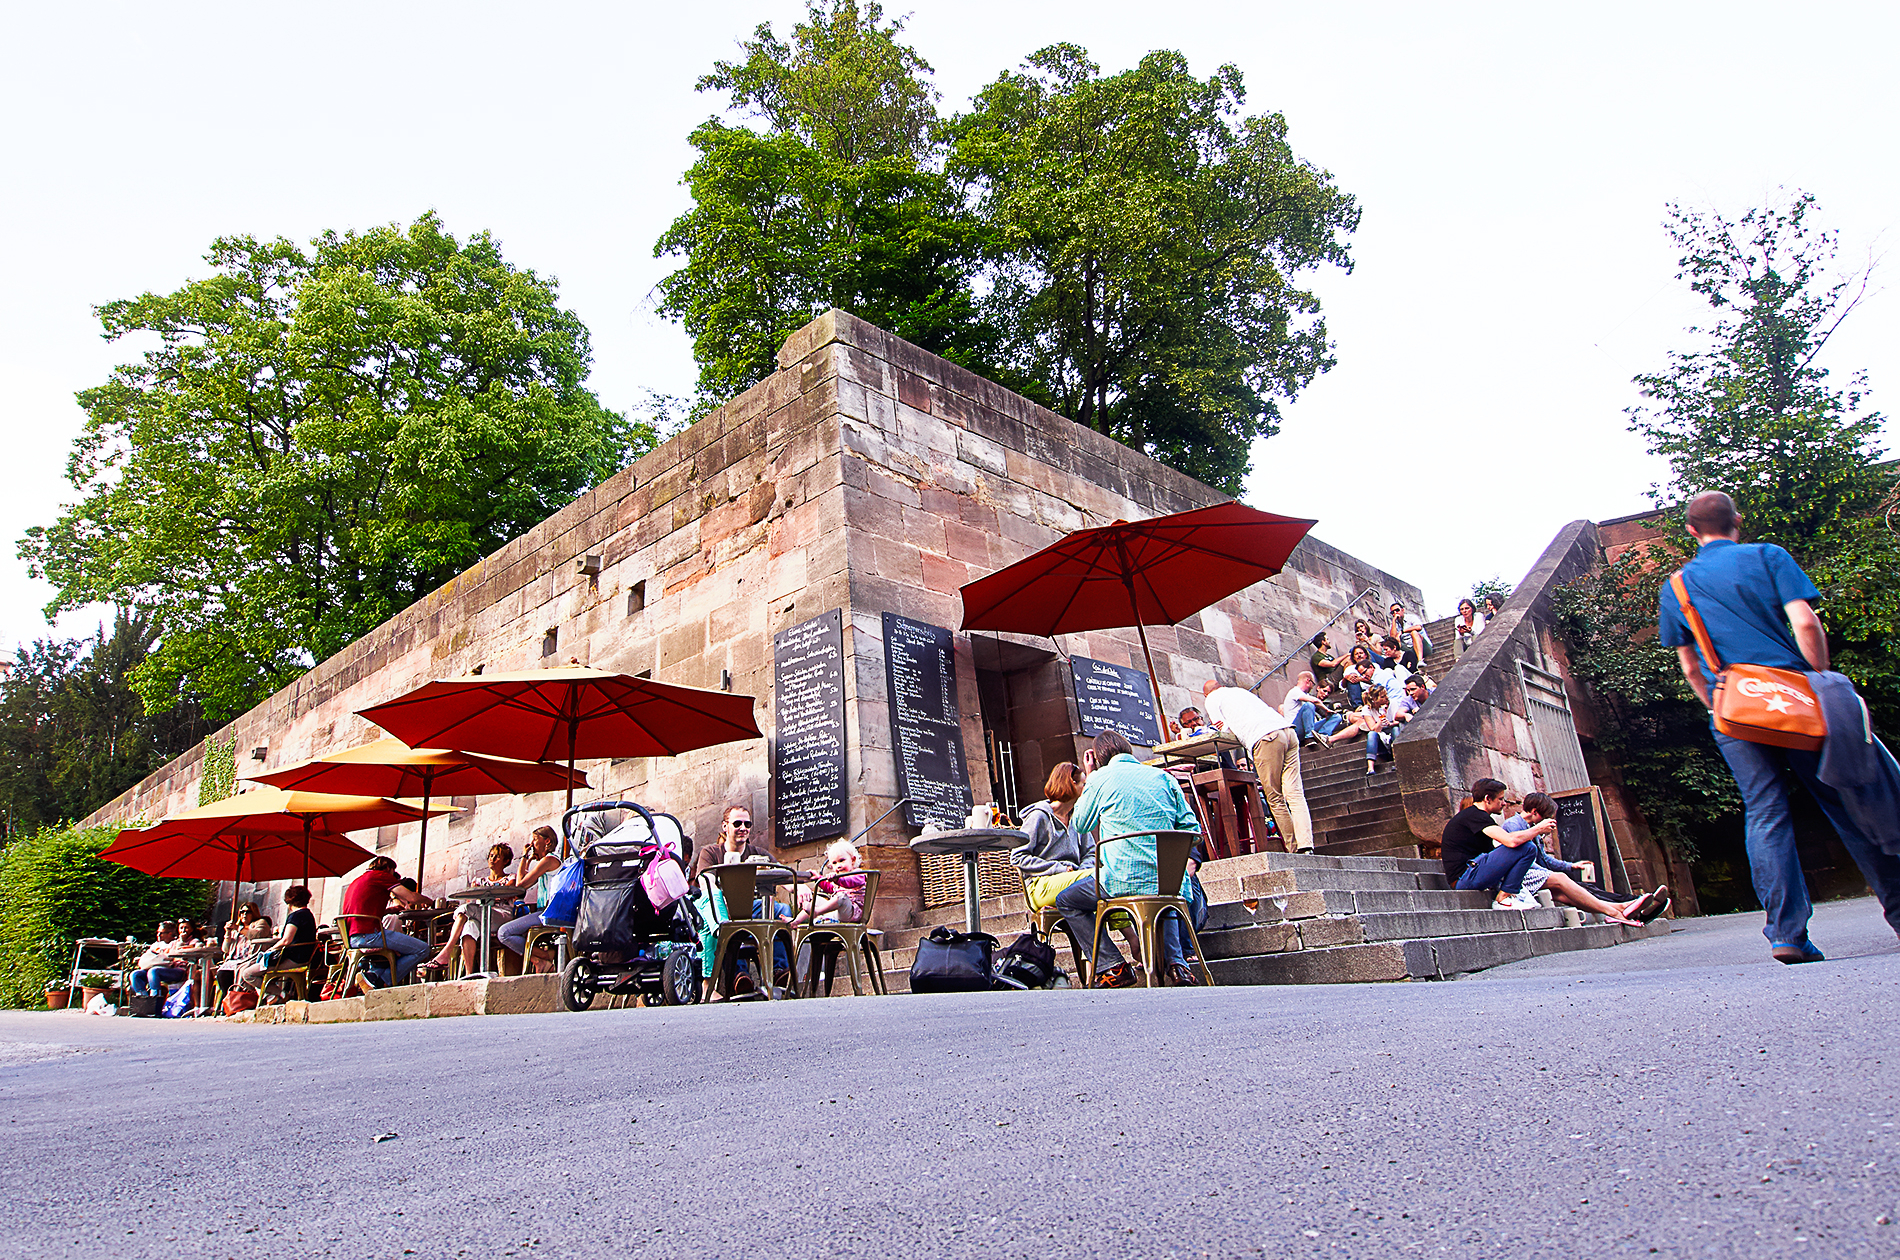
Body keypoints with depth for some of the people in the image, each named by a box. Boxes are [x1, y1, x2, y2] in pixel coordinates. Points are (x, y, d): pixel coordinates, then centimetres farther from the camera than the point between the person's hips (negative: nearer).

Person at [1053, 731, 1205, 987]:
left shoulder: (1100, 778, -1)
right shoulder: (1163, 777, 9)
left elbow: (1079, 824, 14)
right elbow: (1191, 828, 7)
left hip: (1123, 881, -5)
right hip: (1168, 880, 5)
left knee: (1065, 901, 18)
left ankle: (1113, 967, 6)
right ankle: (1177, 963, 19)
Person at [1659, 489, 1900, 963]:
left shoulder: (1676, 587, 9)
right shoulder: (1768, 557, 3)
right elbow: (1806, 624, -8)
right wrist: (1823, 683, 2)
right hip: (1791, 692, -1)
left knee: (1764, 813, 1)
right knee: (1847, 803, 9)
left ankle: (1786, 932, -5)